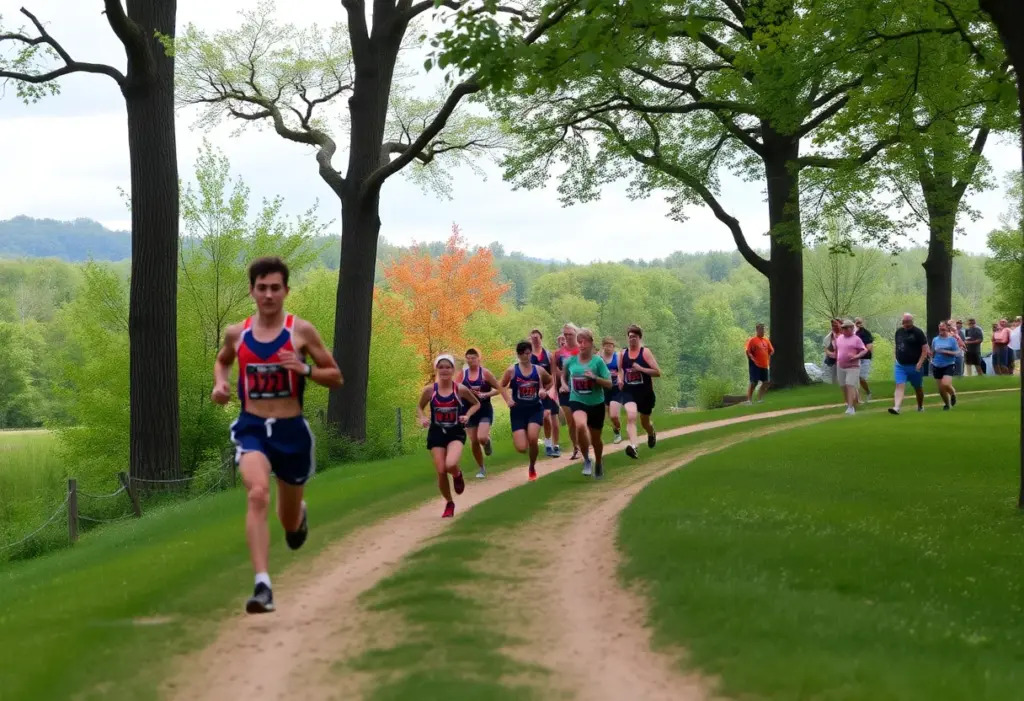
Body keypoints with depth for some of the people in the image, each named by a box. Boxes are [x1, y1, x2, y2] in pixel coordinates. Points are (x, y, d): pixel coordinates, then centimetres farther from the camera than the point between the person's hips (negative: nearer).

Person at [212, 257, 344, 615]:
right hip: (251, 427, 0)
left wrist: (304, 369, -18)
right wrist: (220, 383, 4)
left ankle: (299, 515, 56)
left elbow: (336, 377, 1)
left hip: (291, 430, 0)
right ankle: (263, 586, -33)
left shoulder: (301, 330, -5)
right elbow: (222, 360, 26)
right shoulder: (236, 333, 3)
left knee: (289, 522, 15)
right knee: (257, 495, -29)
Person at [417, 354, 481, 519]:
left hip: (456, 433, -2)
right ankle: (449, 504, 22)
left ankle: (457, 475, 12)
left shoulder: (461, 389, -9)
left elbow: (476, 404, 7)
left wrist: (467, 415, -11)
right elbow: (419, 407, 9)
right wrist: (422, 418, -12)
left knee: (450, 465, -27)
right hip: (436, 433, 2)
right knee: (440, 471, -2)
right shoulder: (429, 390, -7)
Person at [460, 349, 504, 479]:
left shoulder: (485, 373, -7)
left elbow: (498, 389, -2)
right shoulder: (462, 374, 0)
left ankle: (487, 442, 16)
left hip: (485, 410, -3)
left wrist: (486, 394, -17)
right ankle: (481, 469, 22)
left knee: (482, 438, -22)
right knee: (474, 442, 4)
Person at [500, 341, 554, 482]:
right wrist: (508, 400, -8)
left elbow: (550, 382, 19)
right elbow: (501, 386, 7)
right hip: (518, 411, -1)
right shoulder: (512, 370, -4)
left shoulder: (539, 370, 0)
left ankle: (532, 468, 4)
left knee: (532, 439, -23)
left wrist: (544, 391, 0)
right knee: (521, 448, -10)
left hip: (535, 409, 1)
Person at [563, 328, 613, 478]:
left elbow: (609, 384, -12)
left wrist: (594, 377, -24)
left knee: (595, 438, 13)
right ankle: (586, 460, -15)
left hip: (596, 404, 0)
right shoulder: (570, 361, -3)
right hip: (577, 401, 0)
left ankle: (598, 463, 43)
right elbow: (564, 376, 20)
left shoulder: (598, 361, -10)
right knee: (581, 425, -32)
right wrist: (565, 385, 8)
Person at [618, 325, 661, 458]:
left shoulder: (645, 352, -8)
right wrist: (620, 379, 2)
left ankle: (652, 434, 55)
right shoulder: (623, 353, 3)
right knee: (631, 416, -27)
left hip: (645, 392, -1)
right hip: (628, 392, 1)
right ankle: (633, 446, -41)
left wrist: (640, 368, -23)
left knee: (645, 422, 18)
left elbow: (657, 372, -13)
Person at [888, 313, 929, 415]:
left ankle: (920, 407, 32)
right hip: (900, 365, 3)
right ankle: (896, 407, -26)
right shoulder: (899, 332, 8)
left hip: (914, 366, -3)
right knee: (899, 386, -13)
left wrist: (920, 363, -19)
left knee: (918, 388, 13)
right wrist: (897, 359, 13)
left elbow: (925, 349, -11)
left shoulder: (918, 333, -8)